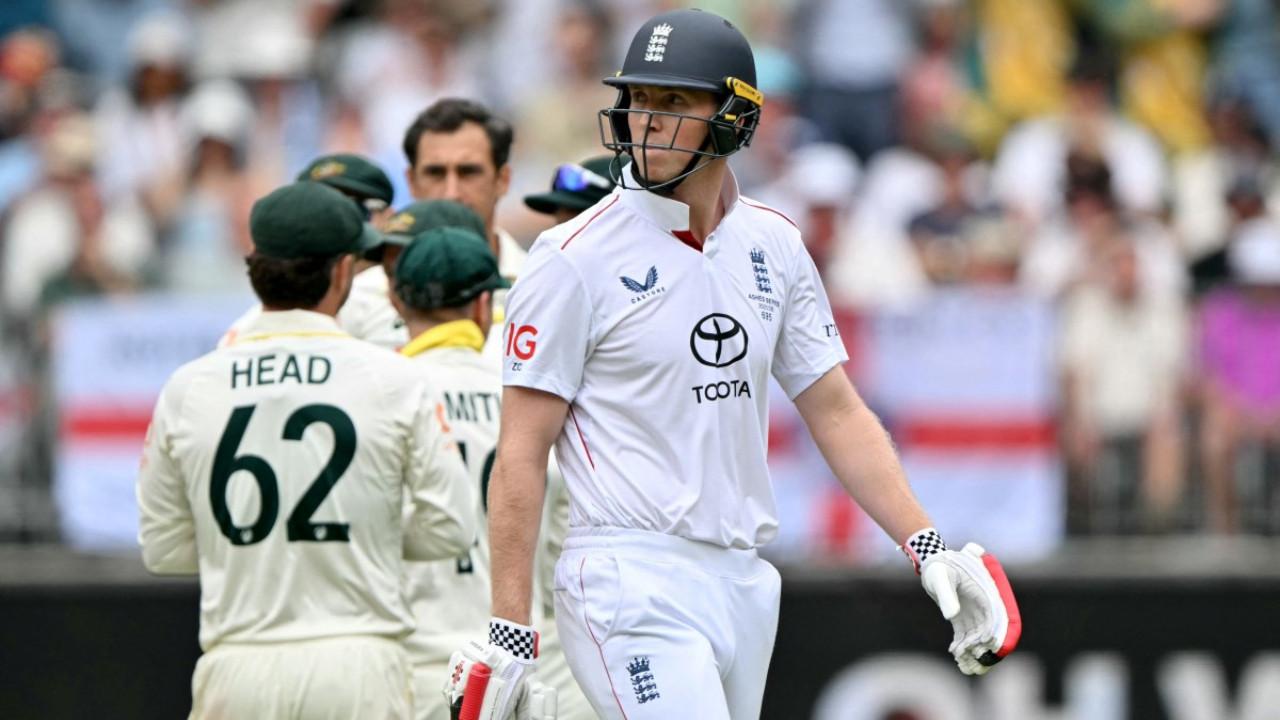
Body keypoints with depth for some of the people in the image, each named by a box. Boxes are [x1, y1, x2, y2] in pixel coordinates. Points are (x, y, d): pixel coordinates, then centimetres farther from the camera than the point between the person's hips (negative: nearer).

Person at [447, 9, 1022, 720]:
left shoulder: (773, 246, 11)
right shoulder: (576, 259, -7)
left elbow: (837, 413, 15)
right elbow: (521, 455, -7)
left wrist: (927, 549, 4)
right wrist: (508, 635, -12)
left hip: (744, 583, 6)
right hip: (631, 583, -6)